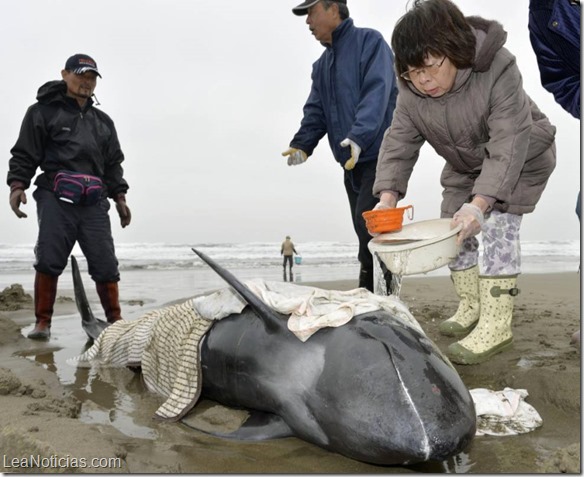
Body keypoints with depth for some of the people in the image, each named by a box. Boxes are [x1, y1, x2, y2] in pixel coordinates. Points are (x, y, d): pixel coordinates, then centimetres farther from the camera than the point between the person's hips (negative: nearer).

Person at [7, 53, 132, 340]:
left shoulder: (103, 122, 23)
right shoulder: (43, 112, 8)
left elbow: (114, 163, 24)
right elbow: (24, 153, 3)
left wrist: (119, 196, 14)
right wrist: (17, 184, -11)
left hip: (94, 202, 4)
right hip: (55, 198, -3)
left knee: (105, 263, 0)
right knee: (49, 259, -11)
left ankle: (116, 322, 9)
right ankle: (43, 322, 0)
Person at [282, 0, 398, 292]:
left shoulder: (369, 42, -3)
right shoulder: (321, 66, 20)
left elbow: (376, 94, -17)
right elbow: (315, 112, 14)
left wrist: (359, 136, -30)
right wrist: (301, 144, -4)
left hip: (380, 156, -7)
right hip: (351, 163, 7)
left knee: (369, 226, -16)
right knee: (365, 231, 8)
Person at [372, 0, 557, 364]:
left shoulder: (498, 69, -36)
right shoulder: (411, 94, -20)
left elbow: (508, 147, -40)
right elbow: (398, 144, -19)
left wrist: (480, 202, -52)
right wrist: (388, 197, -36)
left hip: (521, 158, -6)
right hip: (466, 165, 6)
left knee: (499, 227, -20)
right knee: (453, 229, 3)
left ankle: (497, 325, -16)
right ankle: (471, 308, 19)